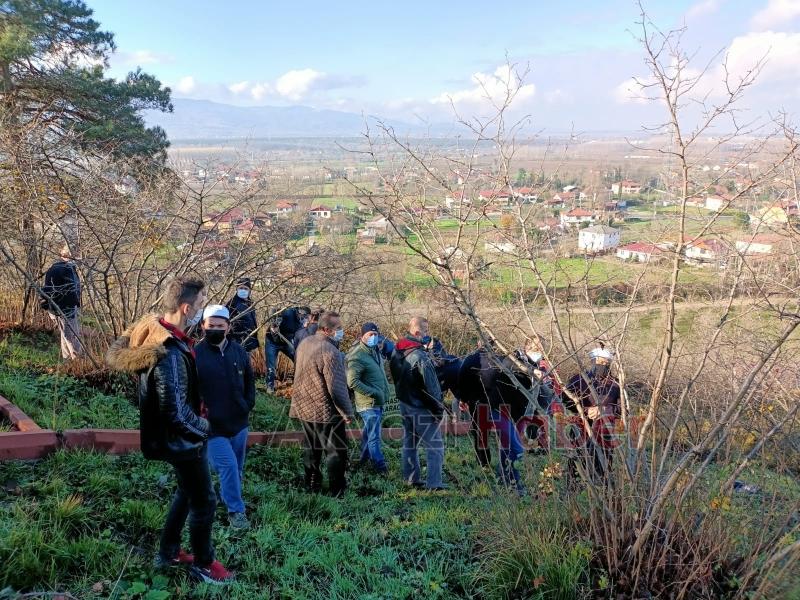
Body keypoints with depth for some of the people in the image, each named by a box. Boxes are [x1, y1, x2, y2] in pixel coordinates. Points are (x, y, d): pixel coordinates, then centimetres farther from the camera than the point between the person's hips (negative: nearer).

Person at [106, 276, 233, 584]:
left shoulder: (155, 330, -3)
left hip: (176, 437, 9)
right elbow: (177, 413, -33)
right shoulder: (169, 353, -33)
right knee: (204, 501, 10)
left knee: (186, 492, 27)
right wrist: (204, 427, -11)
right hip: (182, 440, -9)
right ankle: (203, 564, 29)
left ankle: (168, 553, 42)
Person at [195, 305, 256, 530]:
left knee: (237, 469, 17)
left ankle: (233, 504, 37)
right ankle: (236, 511, 6)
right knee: (228, 466, -10)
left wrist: (248, 405, 6)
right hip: (212, 427, -5)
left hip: (239, 423, 5)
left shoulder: (239, 352, 0)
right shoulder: (195, 354, -14)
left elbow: (249, 381, 13)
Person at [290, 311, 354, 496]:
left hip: (304, 407, 8)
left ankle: (312, 486, 29)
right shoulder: (330, 351, -23)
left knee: (311, 449, 18)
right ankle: (337, 492, 9)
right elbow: (337, 388, -23)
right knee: (336, 452, 3)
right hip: (326, 411, -8)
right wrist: (347, 413, -13)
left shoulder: (304, 344, 4)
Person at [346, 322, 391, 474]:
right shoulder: (358, 356, -21)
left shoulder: (375, 350, 7)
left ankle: (365, 459, 37)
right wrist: (373, 393, -23)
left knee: (369, 432, 22)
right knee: (374, 436, -1)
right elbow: (352, 382, -26)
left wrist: (384, 393, 12)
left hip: (379, 401, 9)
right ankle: (380, 467, 9)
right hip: (368, 403, -9)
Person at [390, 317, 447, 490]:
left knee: (409, 443, 19)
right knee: (435, 446, 0)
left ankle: (411, 479, 27)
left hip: (404, 404, 9)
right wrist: (438, 408, -13)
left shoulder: (397, 351, 3)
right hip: (421, 408, -9)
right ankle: (433, 483, 1)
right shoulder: (420, 356, -25)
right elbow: (431, 385, -21)